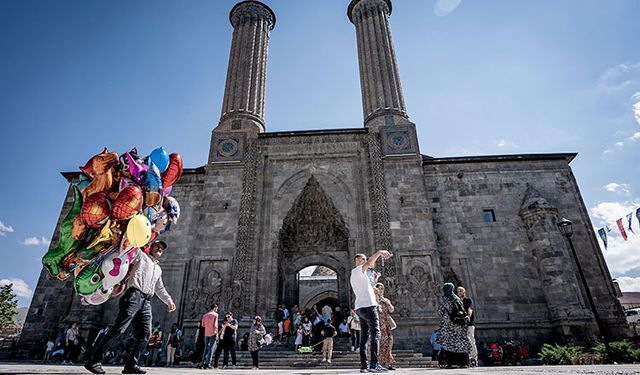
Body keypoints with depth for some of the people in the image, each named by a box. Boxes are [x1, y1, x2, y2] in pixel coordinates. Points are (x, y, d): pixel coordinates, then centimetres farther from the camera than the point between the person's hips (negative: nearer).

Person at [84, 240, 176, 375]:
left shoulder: (158, 269, 31)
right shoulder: (141, 255, 15)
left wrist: (169, 301, 25)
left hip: (146, 302, 7)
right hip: (135, 296, -6)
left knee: (144, 333, -4)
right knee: (118, 329, -13)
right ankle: (94, 361, -6)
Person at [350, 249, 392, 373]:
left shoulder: (354, 275, 26)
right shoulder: (357, 270, -3)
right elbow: (369, 263, -22)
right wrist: (379, 252, -22)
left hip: (360, 307, 9)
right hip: (368, 306, -9)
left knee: (364, 336, 5)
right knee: (375, 333, -12)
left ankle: (363, 365, 2)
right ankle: (374, 364, -18)